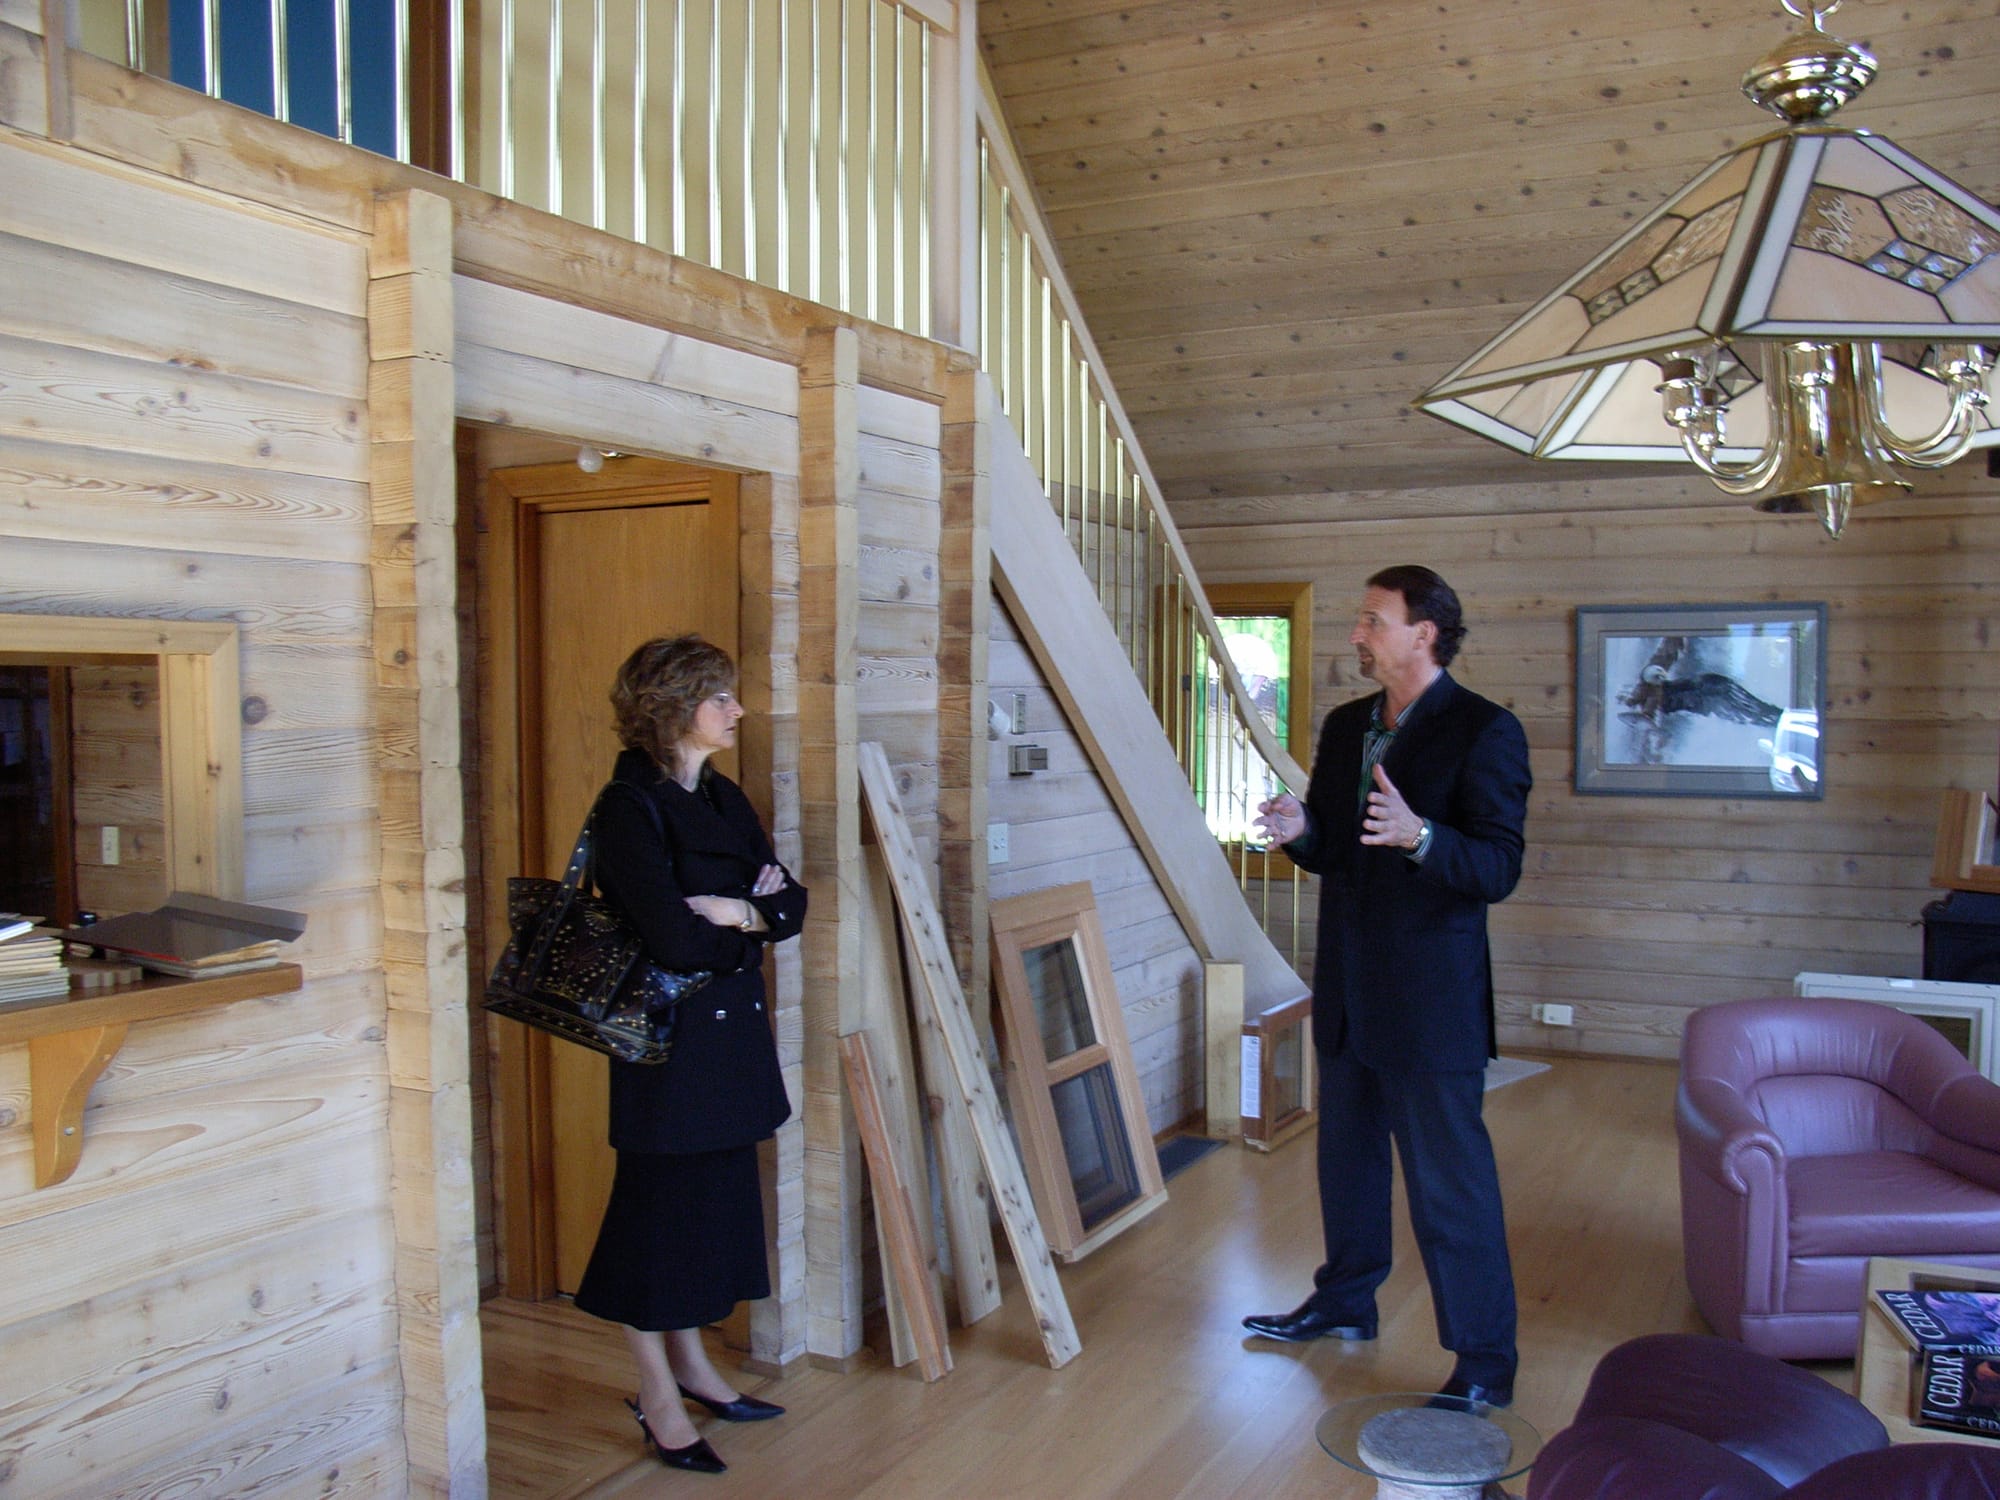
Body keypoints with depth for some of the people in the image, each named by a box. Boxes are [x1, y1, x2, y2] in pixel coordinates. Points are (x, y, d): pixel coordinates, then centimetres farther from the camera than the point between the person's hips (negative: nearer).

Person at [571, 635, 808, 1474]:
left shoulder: (725, 799, 10)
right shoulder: (630, 808, -15)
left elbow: (791, 904, 7)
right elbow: (675, 942, -24)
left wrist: (739, 913, -14)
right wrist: (752, 926, -7)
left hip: (731, 1029, 8)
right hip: (666, 1034, -8)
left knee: (716, 1197, 16)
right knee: (661, 1202, 4)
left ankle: (689, 1363, 33)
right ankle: (657, 1396, 18)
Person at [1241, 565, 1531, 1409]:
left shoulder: (1484, 732, -12)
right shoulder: (1345, 728, 10)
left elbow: (1499, 870, -19)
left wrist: (1419, 836, -36)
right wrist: (1298, 831, -7)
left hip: (1431, 996, -8)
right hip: (1347, 988, 8)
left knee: (1449, 1177, -2)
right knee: (1347, 1155, 21)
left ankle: (1484, 1361, 11)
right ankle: (1345, 1302, 39)